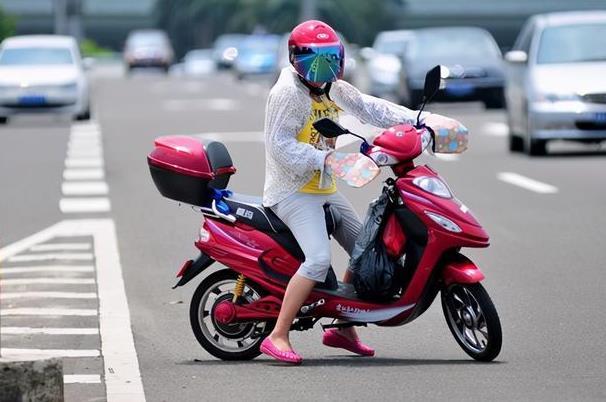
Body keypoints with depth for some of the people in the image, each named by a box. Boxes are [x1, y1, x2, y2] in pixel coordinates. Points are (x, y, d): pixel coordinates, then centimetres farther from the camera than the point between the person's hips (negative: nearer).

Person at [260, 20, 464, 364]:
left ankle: (343, 329, 26)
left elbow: (371, 108, 9)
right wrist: (325, 159, -31)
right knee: (319, 259, -27)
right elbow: (280, 144, -22)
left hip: (325, 190, 10)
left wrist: (422, 119, -2)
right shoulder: (288, 92, -15)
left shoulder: (334, 89, 10)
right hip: (293, 191, -10)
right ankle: (277, 337, -23)